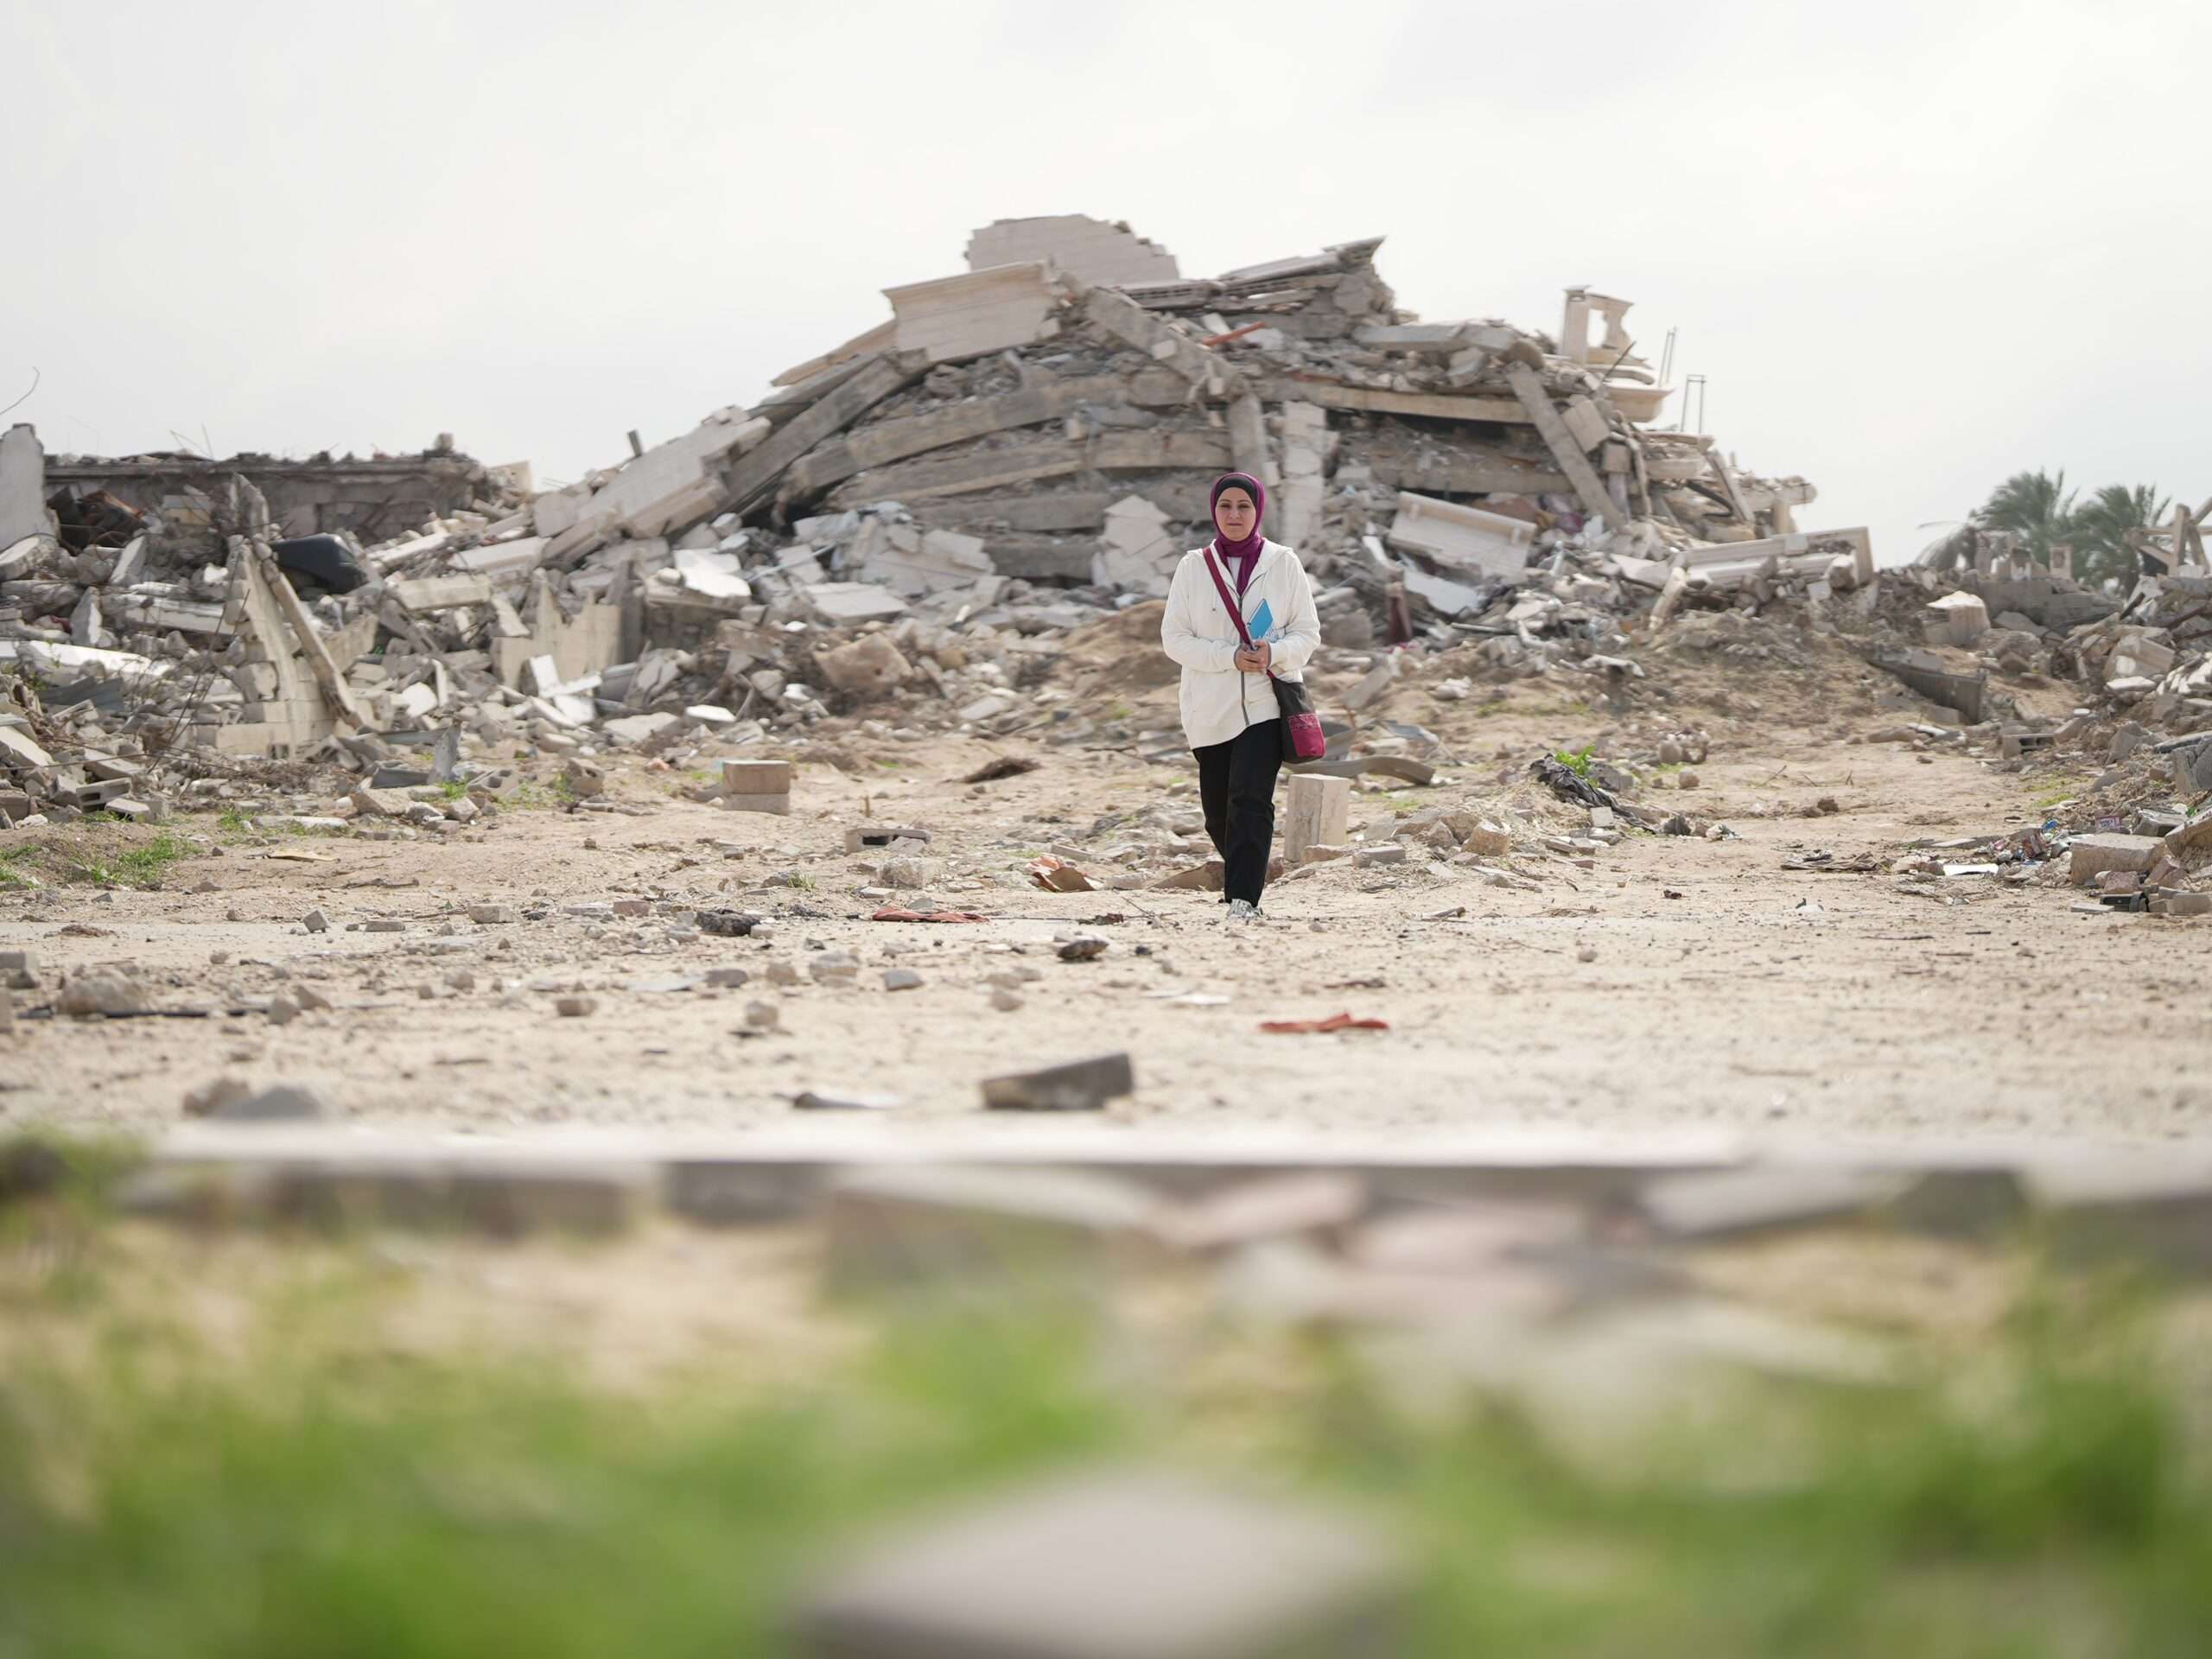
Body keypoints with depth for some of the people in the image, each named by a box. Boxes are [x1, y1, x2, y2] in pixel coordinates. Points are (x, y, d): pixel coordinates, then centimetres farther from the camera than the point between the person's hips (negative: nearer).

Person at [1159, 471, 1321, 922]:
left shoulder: (1283, 563, 3)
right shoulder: (1193, 566, 3)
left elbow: (1308, 632, 5)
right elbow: (1174, 638, -1)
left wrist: (1274, 652, -17)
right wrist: (1230, 657, -16)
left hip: (1267, 703, -2)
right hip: (1210, 710, 2)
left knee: (1250, 801, -18)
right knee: (1219, 812, 9)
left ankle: (1243, 899, -19)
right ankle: (1242, 881, 34)